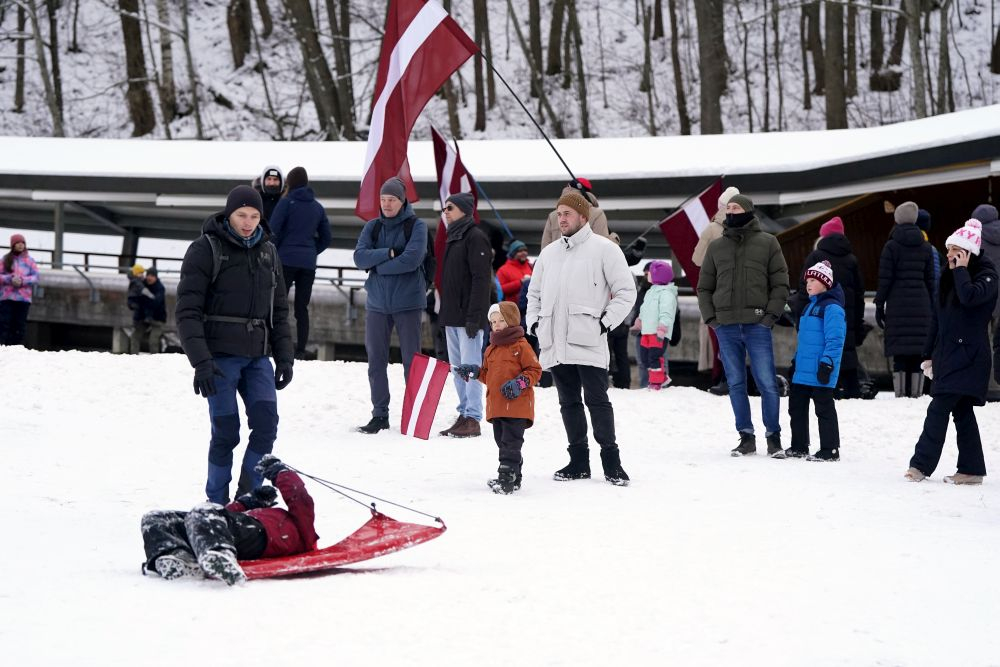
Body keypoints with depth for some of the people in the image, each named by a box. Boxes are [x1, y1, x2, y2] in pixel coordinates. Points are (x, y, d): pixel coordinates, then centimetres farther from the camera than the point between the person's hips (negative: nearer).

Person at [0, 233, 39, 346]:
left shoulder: (29, 260, 8)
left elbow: (36, 277, 2)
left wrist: (22, 281, -13)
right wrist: (10, 279, -14)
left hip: (23, 298, 1)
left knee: (19, 325, -1)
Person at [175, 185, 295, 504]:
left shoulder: (268, 251, 13)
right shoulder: (206, 250, -5)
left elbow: (279, 310, 20)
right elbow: (187, 311, -10)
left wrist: (284, 357, 12)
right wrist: (200, 361, -18)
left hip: (257, 356, 5)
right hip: (220, 356, -5)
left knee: (266, 422, -9)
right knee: (226, 431, -7)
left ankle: (248, 497, 3)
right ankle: (217, 503, 7)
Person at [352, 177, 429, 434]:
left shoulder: (416, 226, -3)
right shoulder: (373, 227, 9)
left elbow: (412, 259, -17)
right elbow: (360, 257, -4)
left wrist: (377, 266, -9)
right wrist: (389, 254, -16)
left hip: (408, 303, -4)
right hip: (377, 304, 4)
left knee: (411, 362, -1)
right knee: (376, 362, 5)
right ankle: (379, 415, 12)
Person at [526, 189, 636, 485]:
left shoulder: (604, 249, -1)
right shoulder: (549, 253, 16)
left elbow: (626, 292, -2)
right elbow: (534, 292, 26)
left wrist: (606, 322, -9)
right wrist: (534, 322, 12)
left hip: (589, 342, -6)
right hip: (555, 344, 6)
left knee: (597, 401, -7)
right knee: (569, 403, 9)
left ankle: (611, 461, -3)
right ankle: (578, 461, 15)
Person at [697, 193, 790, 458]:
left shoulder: (767, 243, 4)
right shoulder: (716, 247, 12)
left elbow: (780, 284, 4)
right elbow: (704, 287, 16)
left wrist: (771, 315, -6)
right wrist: (710, 317, 4)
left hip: (757, 324, -3)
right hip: (726, 326, 3)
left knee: (767, 383, -5)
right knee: (736, 384, 6)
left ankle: (774, 436, 5)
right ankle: (746, 437, 12)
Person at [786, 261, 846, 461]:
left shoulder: (831, 308, -14)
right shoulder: (810, 306, 17)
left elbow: (835, 340, -20)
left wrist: (827, 363, -23)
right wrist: (797, 359, 25)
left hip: (820, 372, -10)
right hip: (803, 371, 10)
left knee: (824, 408, -3)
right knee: (796, 407, 14)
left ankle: (830, 450, 3)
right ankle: (798, 447, 24)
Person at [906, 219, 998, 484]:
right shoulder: (949, 276, 16)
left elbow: (970, 296, -28)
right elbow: (937, 319, 18)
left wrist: (961, 270, -14)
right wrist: (930, 355, 16)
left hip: (968, 356, -8)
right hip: (947, 354, 8)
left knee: (938, 409, -14)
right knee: (962, 412, 7)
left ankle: (921, 465, -14)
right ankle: (971, 470, 9)